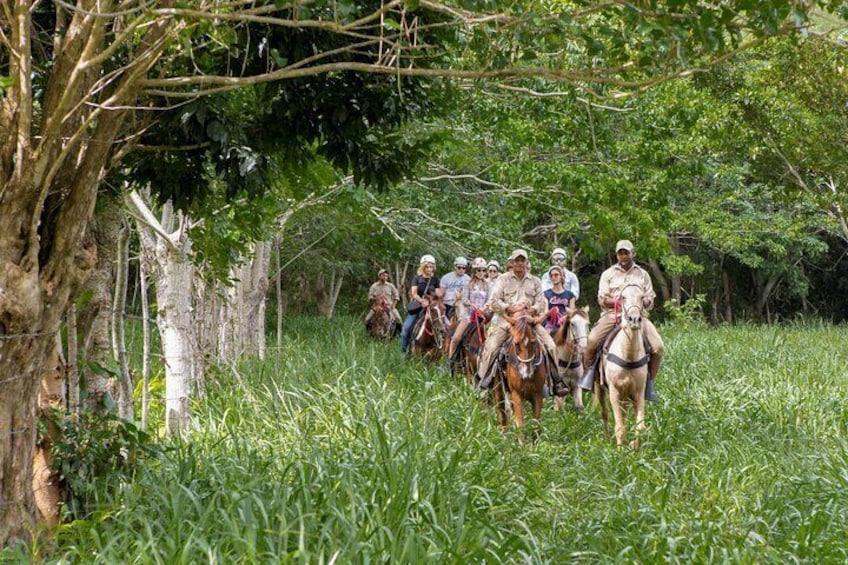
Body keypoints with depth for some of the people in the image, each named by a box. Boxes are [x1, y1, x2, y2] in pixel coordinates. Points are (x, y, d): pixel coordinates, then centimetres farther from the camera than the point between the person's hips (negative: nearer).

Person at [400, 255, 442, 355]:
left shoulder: (435, 280, 6)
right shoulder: (417, 278, 4)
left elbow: (439, 294, 4)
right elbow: (414, 293, -4)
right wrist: (422, 301, -21)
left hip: (430, 305, 0)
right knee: (406, 327, -13)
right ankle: (404, 350, 0)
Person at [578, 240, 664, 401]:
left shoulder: (642, 274, 16)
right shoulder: (608, 274, 13)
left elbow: (650, 301, 13)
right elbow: (602, 299, 4)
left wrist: (641, 302, -10)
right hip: (612, 314, -1)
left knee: (658, 347, -18)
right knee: (592, 340, -27)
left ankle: (649, 380, 1)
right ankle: (589, 372, -4)